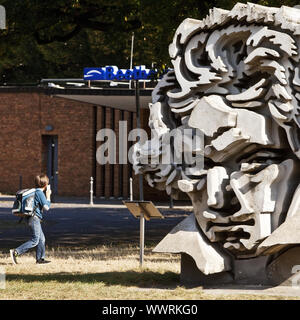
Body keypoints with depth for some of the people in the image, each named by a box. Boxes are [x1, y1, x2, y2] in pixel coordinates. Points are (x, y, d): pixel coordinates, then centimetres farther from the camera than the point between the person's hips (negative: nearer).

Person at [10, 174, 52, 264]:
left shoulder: (35, 192, 13)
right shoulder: (40, 193, -14)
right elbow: (46, 207, -18)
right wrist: (48, 196, -7)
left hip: (33, 218, 10)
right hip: (35, 218, -10)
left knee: (41, 238, 14)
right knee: (35, 240, -10)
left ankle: (40, 258, 16)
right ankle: (16, 252, -17)